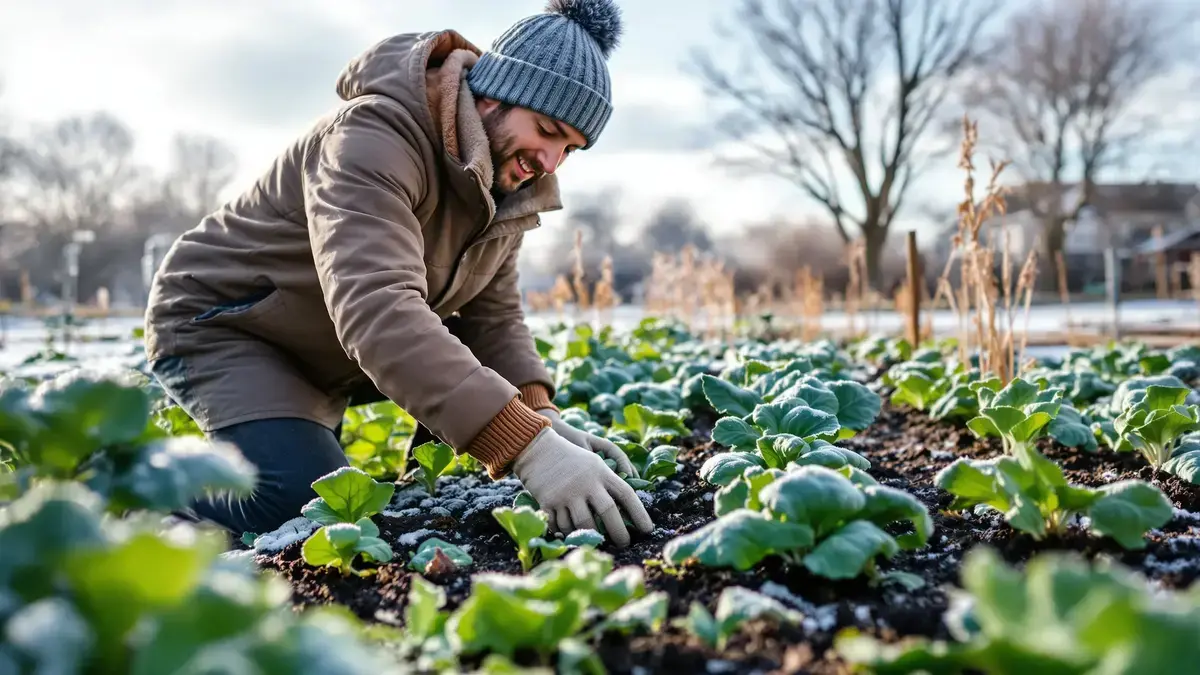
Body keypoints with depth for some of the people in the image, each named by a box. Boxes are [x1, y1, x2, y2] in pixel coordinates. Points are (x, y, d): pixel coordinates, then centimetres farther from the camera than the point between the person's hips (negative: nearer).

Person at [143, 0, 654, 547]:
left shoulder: (506, 183, -4)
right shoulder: (376, 139, -32)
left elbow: (493, 317, -3)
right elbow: (377, 310, -47)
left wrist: (540, 415, -24)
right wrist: (528, 445, -56)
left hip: (328, 356, 8)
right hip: (214, 323, -8)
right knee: (313, 506, -26)